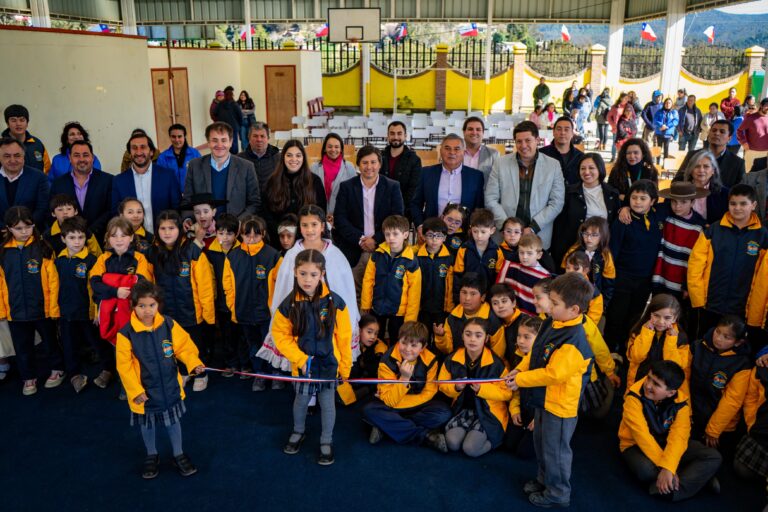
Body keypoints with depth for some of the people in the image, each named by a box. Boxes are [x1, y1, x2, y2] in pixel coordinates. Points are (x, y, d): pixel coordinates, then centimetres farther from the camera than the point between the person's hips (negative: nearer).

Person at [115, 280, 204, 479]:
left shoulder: (169, 325, -12)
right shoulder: (126, 333, -19)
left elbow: (183, 346, -3)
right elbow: (124, 365, -14)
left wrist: (194, 363, -19)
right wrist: (135, 390, -14)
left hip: (170, 387, 1)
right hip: (144, 390, -1)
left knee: (173, 421, 18)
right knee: (147, 424, 19)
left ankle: (178, 455, 37)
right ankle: (151, 456, 43)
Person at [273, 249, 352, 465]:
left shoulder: (335, 302, -14)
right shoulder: (289, 304, -12)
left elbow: (343, 337, -7)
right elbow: (280, 335, -6)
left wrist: (345, 365, -2)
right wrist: (300, 358, -14)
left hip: (329, 364, -1)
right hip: (303, 364, 1)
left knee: (327, 403, 11)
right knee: (301, 400, 19)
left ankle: (327, 442, 31)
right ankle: (298, 432, 45)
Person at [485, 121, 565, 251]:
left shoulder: (553, 165, 2)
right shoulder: (501, 163, 3)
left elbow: (556, 203, 0)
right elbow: (491, 199, 2)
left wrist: (533, 228, -10)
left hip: (539, 238, 0)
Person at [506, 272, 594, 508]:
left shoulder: (573, 342, -33)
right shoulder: (552, 323, -5)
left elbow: (553, 374, -30)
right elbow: (536, 352, 8)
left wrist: (521, 380, -21)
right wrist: (520, 369, -5)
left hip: (560, 404, -9)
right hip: (544, 398, 9)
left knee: (555, 450, 10)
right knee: (541, 442, 26)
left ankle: (558, 493, 30)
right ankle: (544, 479, 48)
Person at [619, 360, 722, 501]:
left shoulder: (680, 402, -14)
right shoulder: (634, 397, -24)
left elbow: (678, 437, -27)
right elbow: (642, 436, -29)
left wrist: (668, 468, -43)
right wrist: (663, 467, -33)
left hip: (667, 444, 4)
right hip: (637, 445, -4)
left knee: (714, 457, -15)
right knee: (646, 470, -38)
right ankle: (699, 477, -13)